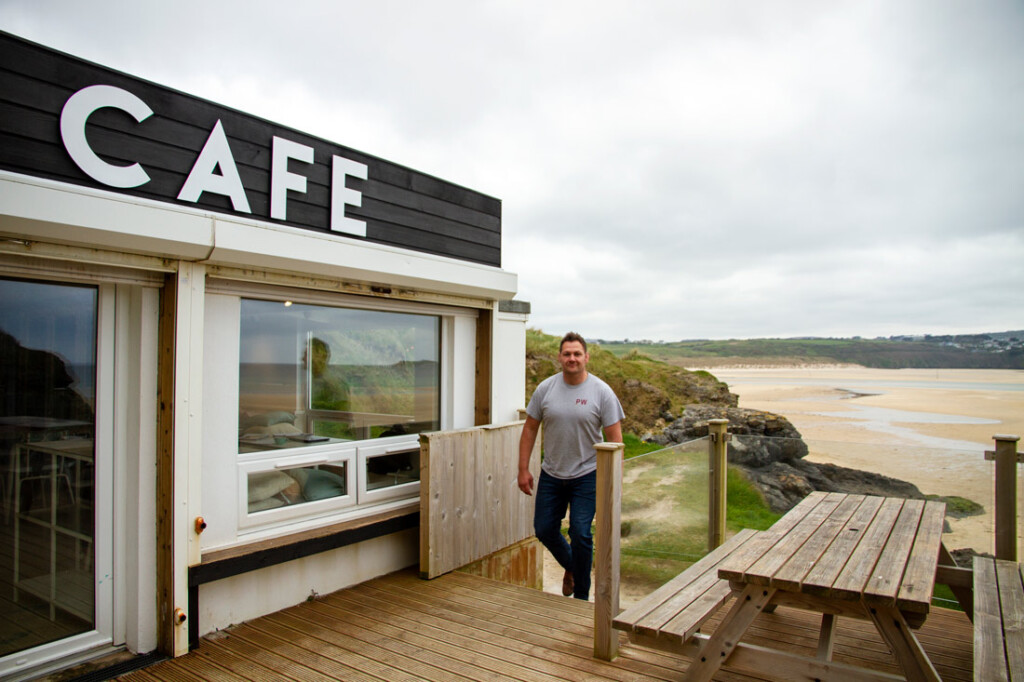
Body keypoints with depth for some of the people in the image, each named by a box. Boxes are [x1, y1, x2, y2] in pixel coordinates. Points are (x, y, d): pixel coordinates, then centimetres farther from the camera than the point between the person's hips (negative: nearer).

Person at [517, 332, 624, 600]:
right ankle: (571, 567, 40)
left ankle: (581, 596, 16)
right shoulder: (545, 389, -3)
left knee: (580, 534, -5)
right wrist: (523, 469, 0)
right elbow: (530, 429, 3)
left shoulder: (601, 392, -10)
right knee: (544, 530, 9)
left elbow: (615, 438, -8)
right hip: (551, 475, 4)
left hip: (586, 476, -3)